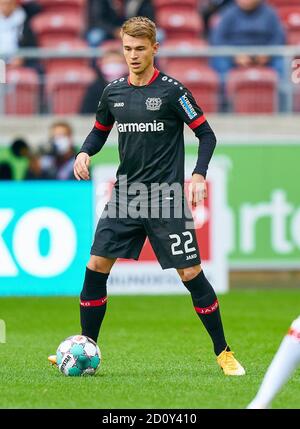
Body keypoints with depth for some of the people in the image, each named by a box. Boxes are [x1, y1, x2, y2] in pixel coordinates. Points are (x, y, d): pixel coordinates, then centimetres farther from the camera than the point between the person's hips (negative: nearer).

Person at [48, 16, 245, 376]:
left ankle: (223, 353, 7)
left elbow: (206, 134, -3)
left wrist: (199, 175, -15)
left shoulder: (171, 90, -8)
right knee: (96, 266, -3)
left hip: (166, 197, -4)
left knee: (191, 274, -5)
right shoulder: (114, 91, 6)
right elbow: (100, 131, 21)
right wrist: (84, 153, 0)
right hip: (125, 195, 4)